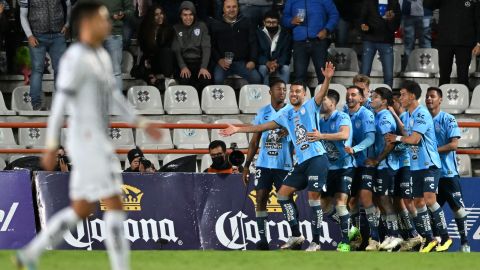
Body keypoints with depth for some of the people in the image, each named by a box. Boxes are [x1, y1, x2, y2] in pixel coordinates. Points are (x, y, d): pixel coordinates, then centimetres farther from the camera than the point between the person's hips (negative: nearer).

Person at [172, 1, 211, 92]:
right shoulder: (176, 29, 6)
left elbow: (206, 47, -2)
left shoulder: (201, 26, 7)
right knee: (184, 80, -33)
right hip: (183, 62, 0)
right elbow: (176, 50, -1)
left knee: (205, 78, -30)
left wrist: (204, 67, -17)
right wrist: (183, 67, -18)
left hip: (199, 61, 0)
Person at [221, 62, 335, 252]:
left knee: (313, 197, -10)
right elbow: (263, 127, 23)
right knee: (283, 193, 7)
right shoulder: (286, 115, 18)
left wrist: (327, 79, -37)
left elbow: (322, 93, -17)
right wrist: (237, 130, 24)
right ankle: (296, 235, 12)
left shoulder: (310, 106, 2)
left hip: (317, 158, -7)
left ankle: (316, 241, -5)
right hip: (301, 162, 7)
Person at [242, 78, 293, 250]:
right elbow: (255, 141, 13)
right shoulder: (263, 113, 9)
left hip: (284, 165, -3)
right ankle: (262, 238, 2)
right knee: (261, 199, -2)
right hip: (264, 164, 3)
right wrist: (247, 165, 10)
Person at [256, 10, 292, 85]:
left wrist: (277, 64, -30)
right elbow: (257, 53, -10)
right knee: (263, 68, -34)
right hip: (264, 63, -1)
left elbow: (286, 54, -9)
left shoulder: (285, 34, -1)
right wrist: (267, 63, -30)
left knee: (286, 69, -31)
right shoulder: (258, 33, -3)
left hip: (280, 63, 1)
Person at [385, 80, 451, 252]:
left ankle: (445, 237, -8)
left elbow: (414, 139, -20)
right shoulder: (408, 115, 12)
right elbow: (406, 133, 14)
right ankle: (429, 240, 12)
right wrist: (394, 116, 16)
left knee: (429, 199, -16)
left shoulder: (422, 114, -15)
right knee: (418, 202, 6)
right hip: (416, 165, 9)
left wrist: (397, 138, -4)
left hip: (429, 164, -9)